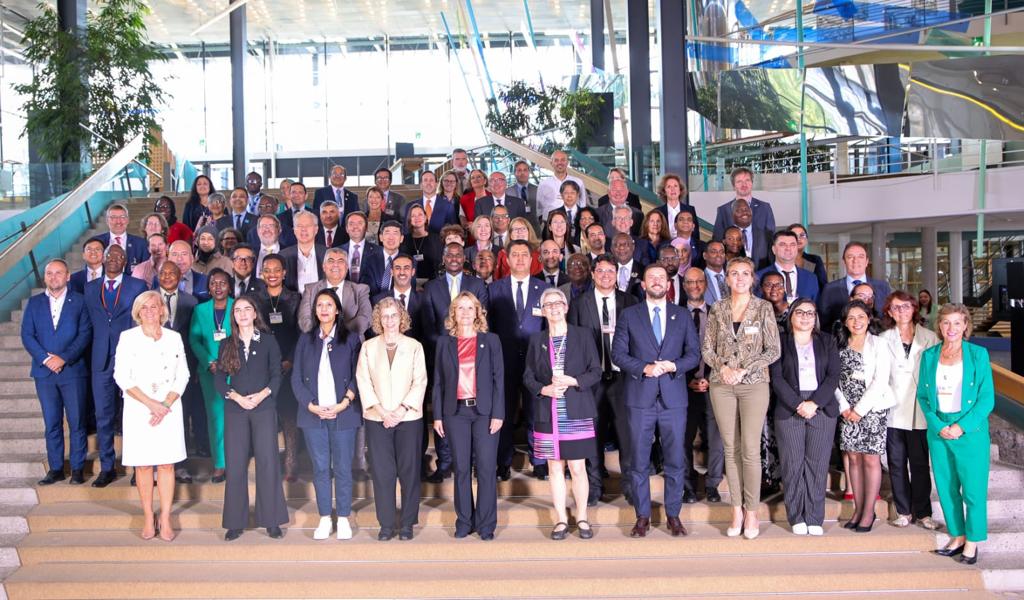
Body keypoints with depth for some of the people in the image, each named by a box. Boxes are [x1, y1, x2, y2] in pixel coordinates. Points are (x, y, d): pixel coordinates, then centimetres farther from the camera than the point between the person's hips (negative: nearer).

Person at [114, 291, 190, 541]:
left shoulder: (174, 338, 8)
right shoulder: (128, 338, 2)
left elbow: (182, 375, 6)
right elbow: (121, 376, -4)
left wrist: (166, 404, -8)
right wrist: (151, 403, -11)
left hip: (169, 408, 1)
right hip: (139, 409, -1)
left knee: (167, 464, 0)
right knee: (143, 464, 2)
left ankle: (165, 520, 5)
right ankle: (148, 518, 12)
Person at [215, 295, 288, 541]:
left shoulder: (268, 341, 6)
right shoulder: (227, 345, 10)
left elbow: (276, 375, 2)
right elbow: (220, 380, 5)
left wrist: (261, 395, -13)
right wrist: (237, 397, -12)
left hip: (263, 408, -1)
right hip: (235, 410, 2)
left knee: (268, 463, -3)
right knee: (235, 465, 0)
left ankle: (272, 521, 5)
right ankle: (235, 522, 8)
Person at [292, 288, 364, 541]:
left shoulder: (351, 339, 4)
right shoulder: (306, 340, 10)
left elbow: (357, 376, 0)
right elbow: (296, 378, 6)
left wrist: (343, 404, -11)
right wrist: (311, 406, -6)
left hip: (343, 413, -2)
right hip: (313, 414, 2)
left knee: (343, 468, 1)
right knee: (320, 468, 5)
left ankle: (343, 519, 11)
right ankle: (324, 519, 13)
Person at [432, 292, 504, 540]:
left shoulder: (490, 341, 5)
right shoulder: (444, 342, 9)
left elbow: (499, 379, 2)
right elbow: (438, 381, 9)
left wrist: (498, 414, -6)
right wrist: (437, 415, 3)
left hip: (484, 411, -1)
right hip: (455, 412, 1)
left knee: (486, 468, -2)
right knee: (461, 469, 4)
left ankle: (486, 525, 7)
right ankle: (464, 521, 14)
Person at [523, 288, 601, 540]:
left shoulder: (583, 335, 4)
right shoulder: (537, 340, 10)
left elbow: (596, 372, 2)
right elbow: (528, 377, 10)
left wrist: (572, 381, -14)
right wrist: (544, 389, -9)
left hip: (576, 412, -2)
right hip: (547, 413, 2)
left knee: (577, 467, -2)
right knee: (555, 468, 4)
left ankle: (582, 518, 12)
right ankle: (561, 519, 14)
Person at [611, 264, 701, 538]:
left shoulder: (682, 316, 10)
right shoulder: (629, 315, 5)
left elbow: (694, 353, 7)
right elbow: (618, 353, 0)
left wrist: (673, 366, -12)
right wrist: (644, 368, -13)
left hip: (673, 397, 1)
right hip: (640, 397, -1)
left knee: (675, 460, 4)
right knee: (639, 461, 3)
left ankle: (673, 515, 16)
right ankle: (642, 517, 13)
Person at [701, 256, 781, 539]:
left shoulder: (763, 308, 1)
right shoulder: (718, 309, 8)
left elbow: (773, 350, -2)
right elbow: (707, 348, 8)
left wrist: (744, 369, -11)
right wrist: (723, 367, -10)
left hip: (753, 384, -2)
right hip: (722, 385, 2)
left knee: (750, 450, -5)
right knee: (731, 449, 5)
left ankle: (751, 511, 5)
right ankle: (737, 510, 13)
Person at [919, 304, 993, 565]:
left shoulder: (978, 354, -3)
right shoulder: (929, 355, 7)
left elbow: (987, 398, -5)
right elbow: (922, 395, 8)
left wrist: (962, 426, -14)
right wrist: (938, 425, -7)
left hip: (970, 429, -3)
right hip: (938, 430, 3)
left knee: (973, 488, -1)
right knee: (946, 487, 9)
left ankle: (972, 542, 13)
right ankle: (957, 536, 23)